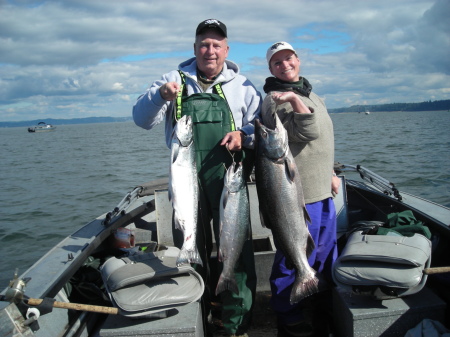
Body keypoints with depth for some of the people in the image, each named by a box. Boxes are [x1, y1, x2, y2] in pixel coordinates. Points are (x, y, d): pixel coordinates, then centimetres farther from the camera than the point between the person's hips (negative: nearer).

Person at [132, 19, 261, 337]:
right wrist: (160, 95, -18)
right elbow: (142, 119, 2)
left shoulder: (242, 86, 10)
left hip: (228, 177, -1)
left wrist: (244, 135, -13)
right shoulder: (175, 80, 10)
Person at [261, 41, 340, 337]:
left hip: (322, 190, 9)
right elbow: (308, 131, -23)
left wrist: (330, 174, 23)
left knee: (326, 251, 20)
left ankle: (320, 303, 38)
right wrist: (294, 99, -30)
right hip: (298, 193, -9)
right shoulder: (276, 99, -10)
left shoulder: (309, 94, 18)